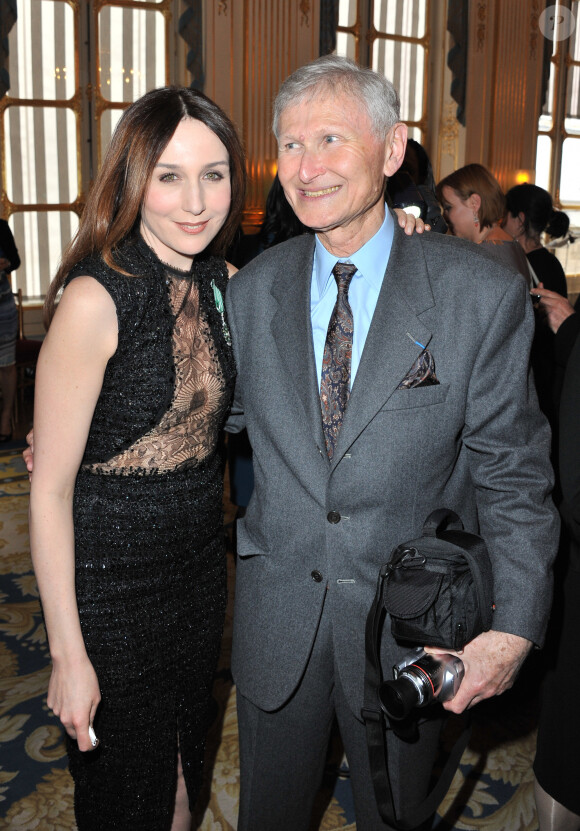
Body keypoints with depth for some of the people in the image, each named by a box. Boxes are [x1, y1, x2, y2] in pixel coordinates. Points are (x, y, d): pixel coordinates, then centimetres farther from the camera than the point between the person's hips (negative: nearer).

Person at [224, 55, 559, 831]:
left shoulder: (483, 294, -13)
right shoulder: (254, 289, -3)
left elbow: (511, 473, -10)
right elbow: (216, 410, 10)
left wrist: (516, 626, -15)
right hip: (276, 613, 3)